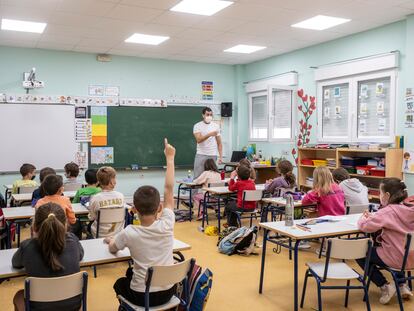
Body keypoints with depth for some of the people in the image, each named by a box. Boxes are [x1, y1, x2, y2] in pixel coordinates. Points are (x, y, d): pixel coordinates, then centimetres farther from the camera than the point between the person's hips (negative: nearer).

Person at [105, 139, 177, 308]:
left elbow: (112, 249, 1)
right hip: (167, 292, 3)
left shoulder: (129, 233, -21)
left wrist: (111, 240, 24)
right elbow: (169, 189, -9)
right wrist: (170, 158, -2)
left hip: (142, 296, -2)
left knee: (119, 283, 30)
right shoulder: (166, 225, -17)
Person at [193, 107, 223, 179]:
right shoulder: (197, 126, 0)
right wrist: (209, 134, -31)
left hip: (213, 156, 2)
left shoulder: (216, 126, 8)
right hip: (201, 155, -2)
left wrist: (221, 157, 2)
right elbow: (198, 140, -16)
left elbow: (219, 143, 10)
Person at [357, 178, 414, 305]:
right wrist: (373, 216, 6)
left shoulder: (387, 212, -20)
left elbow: (364, 226, -19)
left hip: (396, 259, -7)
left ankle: (385, 286, 10)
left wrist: (364, 217, 2)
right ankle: (402, 286, 28)